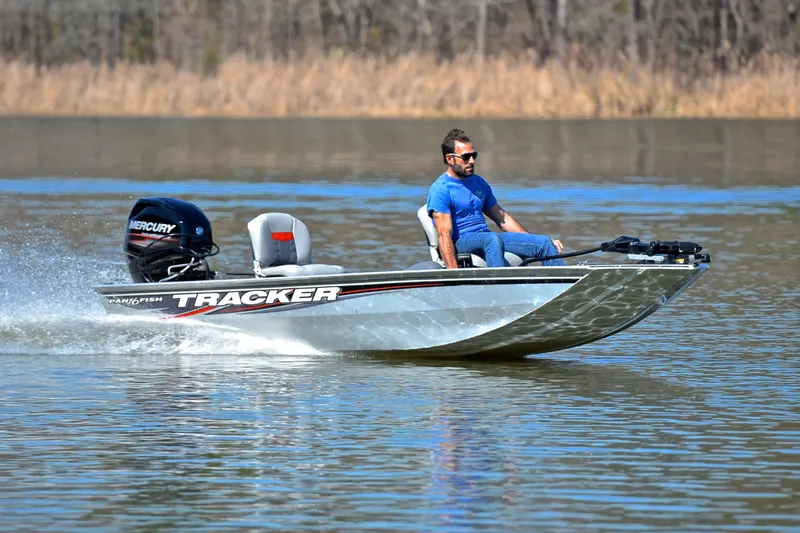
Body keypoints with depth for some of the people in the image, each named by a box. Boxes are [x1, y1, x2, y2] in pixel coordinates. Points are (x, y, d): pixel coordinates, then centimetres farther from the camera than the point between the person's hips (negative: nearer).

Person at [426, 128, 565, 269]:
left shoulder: (479, 183, 18)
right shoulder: (440, 190, -7)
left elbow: (502, 218, 24)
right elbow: (444, 234, -17)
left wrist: (533, 240, 19)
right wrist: (455, 274, -29)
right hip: (462, 243, -8)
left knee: (545, 243, -6)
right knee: (493, 239, -40)